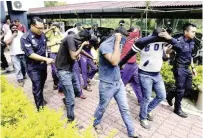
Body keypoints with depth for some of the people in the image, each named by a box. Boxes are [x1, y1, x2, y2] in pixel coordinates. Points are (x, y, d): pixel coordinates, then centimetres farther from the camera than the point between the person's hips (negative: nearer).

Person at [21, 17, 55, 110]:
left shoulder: (42, 34, -2)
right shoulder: (25, 38, -22)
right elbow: (30, 54, -25)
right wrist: (46, 59, -28)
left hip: (43, 64, 7)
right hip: (33, 67, -6)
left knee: (42, 84, 22)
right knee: (37, 87, 0)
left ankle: (41, 99, 46)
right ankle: (40, 107, 16)